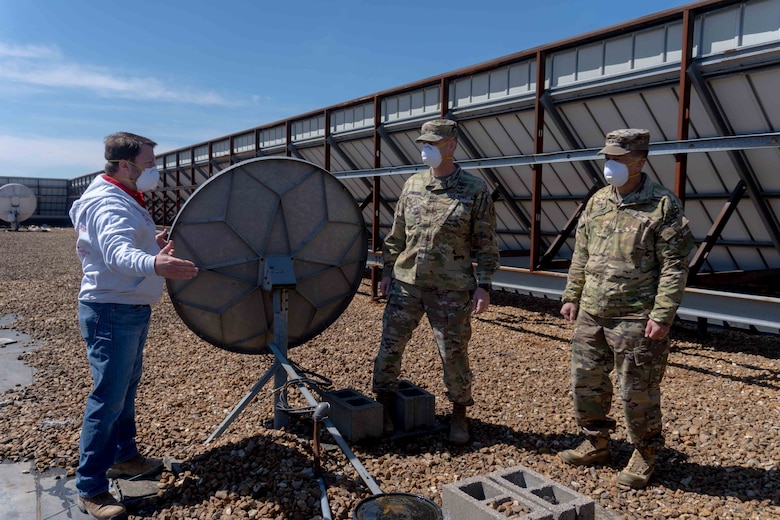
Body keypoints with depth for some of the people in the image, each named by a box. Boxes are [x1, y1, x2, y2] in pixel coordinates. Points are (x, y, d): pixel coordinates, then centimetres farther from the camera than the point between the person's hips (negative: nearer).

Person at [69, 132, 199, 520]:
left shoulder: (124, 200, 13)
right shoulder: (108, 204, -21)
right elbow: (118, 252, -41)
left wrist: (152, 245, 18)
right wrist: (153, 264, -59)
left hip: (131, 310, 10)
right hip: (111, 312, -10)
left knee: (127, 388, 20)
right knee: (108, 397, -5)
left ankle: (122, 456, 36)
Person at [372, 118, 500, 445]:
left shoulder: (475, 190, -3)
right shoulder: (412, 185, 8)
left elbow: (486, 244, -3)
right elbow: (396, 235, 14)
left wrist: (483, 285, -9)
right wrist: (387, 271, 10)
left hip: (451, 289, -3)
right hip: (406, 283, 4)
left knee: (454, 353, 7)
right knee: (390, 345, 7)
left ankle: (459, 414, 27)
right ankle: (384, 406, 25)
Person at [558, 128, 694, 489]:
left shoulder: (663, 205, -9)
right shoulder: (597, 202, 9)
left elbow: (674, 266, -12)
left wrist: (662, 315, -17)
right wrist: (571, 296, 12)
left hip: (635, 318, -6)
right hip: (591, 313, 6)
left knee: (637, 392, 5)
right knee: (586, 381, 14)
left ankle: (644, 457, 26)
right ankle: (596, 445, 33)